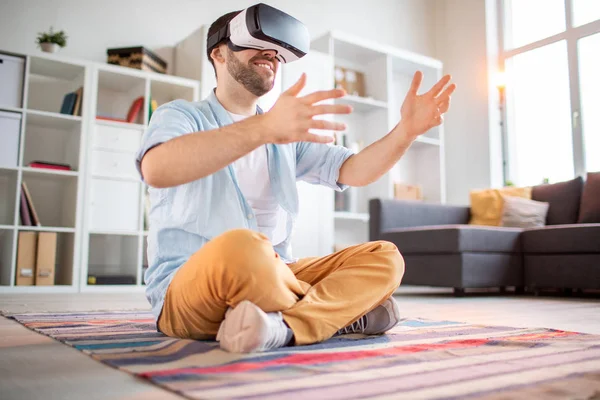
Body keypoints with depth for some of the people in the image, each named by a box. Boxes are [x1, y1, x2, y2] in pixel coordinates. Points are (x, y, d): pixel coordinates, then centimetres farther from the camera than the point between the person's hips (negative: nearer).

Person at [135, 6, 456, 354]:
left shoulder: (290, 134, 17)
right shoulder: (181, 115, -1)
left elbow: (355, 172, 7)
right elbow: (156, 170, -25)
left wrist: (405, 131, -12)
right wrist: (263, 127, -37)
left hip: (274, 279, 6)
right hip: (187, 291, -6)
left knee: (384, 258, -7)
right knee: (241, 248, -38)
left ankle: (280, 326, -31)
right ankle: (341, 311, -11)